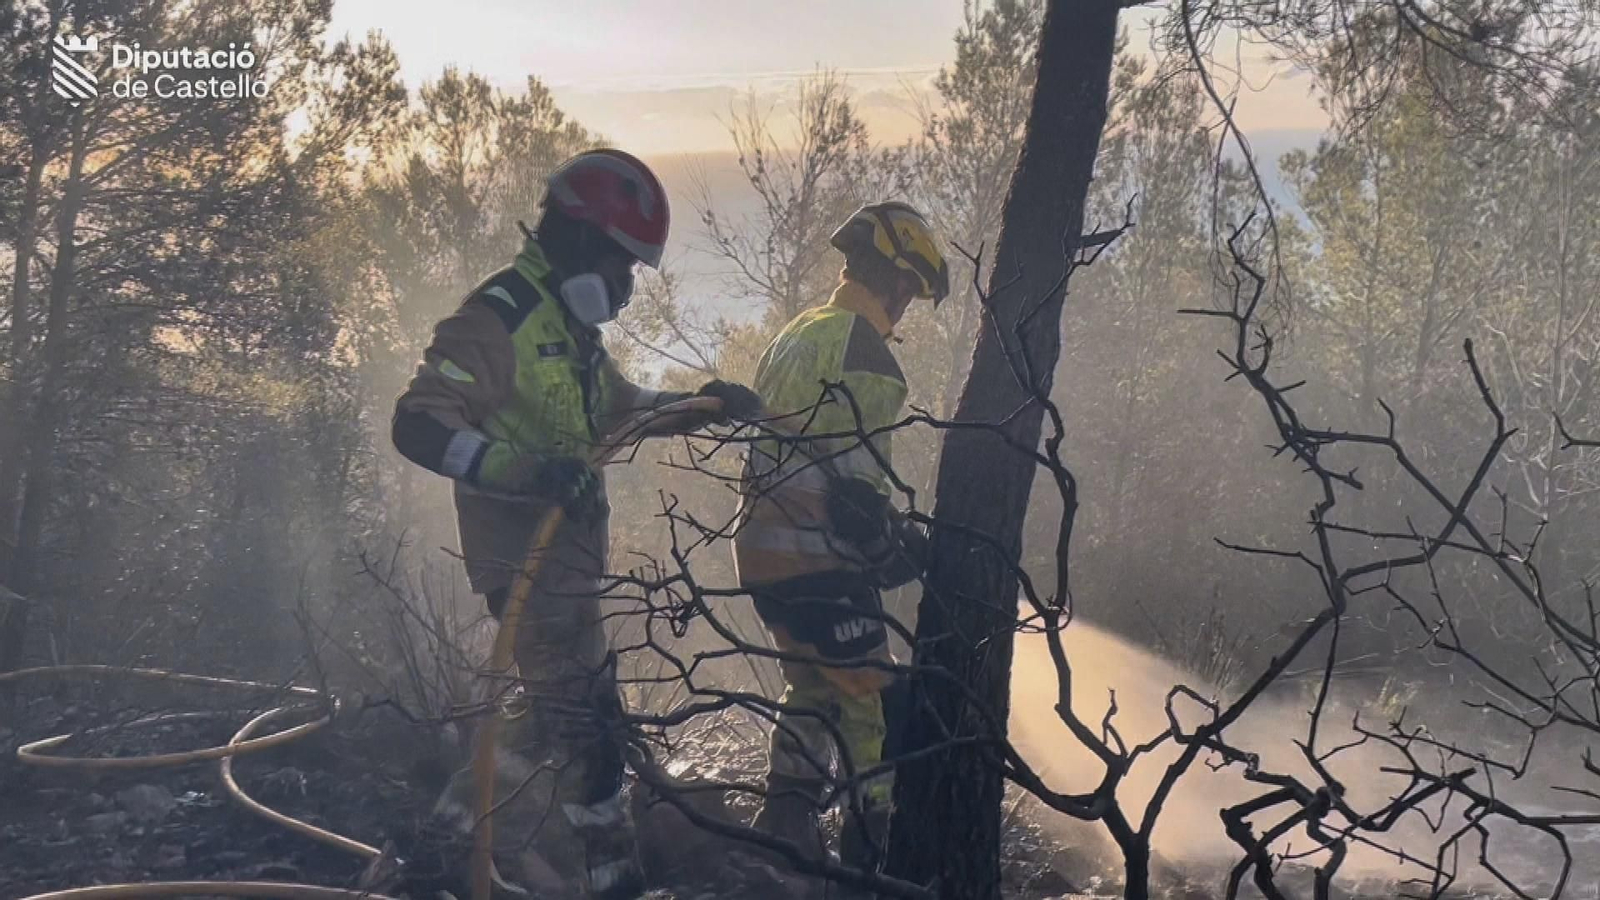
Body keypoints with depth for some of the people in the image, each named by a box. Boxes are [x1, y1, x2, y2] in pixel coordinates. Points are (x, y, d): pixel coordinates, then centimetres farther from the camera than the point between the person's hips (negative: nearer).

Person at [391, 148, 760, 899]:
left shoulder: (570, 324, 13)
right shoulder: (498, 318, -18)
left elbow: (618, 406, 27)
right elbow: (419, 425, -28)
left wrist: (704, 402, 12)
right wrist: (523, 468, -41)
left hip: (569, 546, 10)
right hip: (522, 549, -10)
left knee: (556, 700, 22)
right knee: (585, 718, -7)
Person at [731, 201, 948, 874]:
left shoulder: (796, 336, 14)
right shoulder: (864, 357, -17)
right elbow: (854, 485, -22)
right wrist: (901, 548, -7)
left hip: (761, 550, 10)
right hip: (819, 565, -10)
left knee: (815, 692, 24)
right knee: (875, 710, 0)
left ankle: (781, 829, 29)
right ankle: (880, 855, 5)